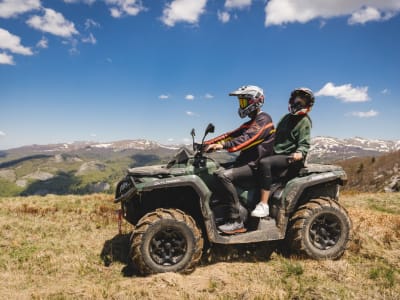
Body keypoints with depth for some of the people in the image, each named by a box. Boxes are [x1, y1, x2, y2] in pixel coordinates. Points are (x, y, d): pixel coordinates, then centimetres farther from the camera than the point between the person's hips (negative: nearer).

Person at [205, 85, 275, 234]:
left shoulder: (263, 119, -8)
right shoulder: (251, 122, 22)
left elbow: (247, 138, -25)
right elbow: (232, 135, 12)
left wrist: (223, 145, -37)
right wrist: (207, 143, 2)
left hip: (256, 165, -10)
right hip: (246, 161, 10)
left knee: (224, 176, -28)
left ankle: (236, 222, -24)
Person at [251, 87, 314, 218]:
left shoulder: (304, 121, -2)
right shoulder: (287, 118, 21)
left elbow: (304, 144, -10)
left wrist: (300, 153, -30)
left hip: (290, 157, -9)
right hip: (277, 153, 9)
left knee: (264, 163, -34)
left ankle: (263, 205, -36)